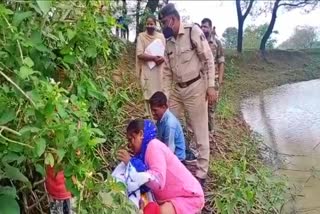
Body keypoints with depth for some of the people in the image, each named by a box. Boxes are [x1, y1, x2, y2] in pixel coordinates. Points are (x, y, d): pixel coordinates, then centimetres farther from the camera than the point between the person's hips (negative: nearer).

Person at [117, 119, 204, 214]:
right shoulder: (145, 150, 9)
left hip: (190, 197, -9)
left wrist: (131, 162, -26)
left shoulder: (153, 146, -17)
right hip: (175, 196, 9)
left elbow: (158, 182, -30)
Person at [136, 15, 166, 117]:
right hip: (147, 71, -3)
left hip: (159, 70, 3)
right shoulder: (141, 36, -1)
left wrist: (162, 58, -13)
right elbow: (140, 54, -11)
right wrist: (153, 58, -22)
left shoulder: (161, 36, 9)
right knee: (149, 95, -3)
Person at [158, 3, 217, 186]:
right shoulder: (169, 42, 10)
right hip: (177, 90, 7)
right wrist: (165, 95, 9)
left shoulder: (193, 31, -9)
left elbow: (209, 60, -9)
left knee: (200, 133, 2)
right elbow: (167, 72, 13)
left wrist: (211, 86, -14)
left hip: (195, 88, -7)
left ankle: (201, 174, 14)